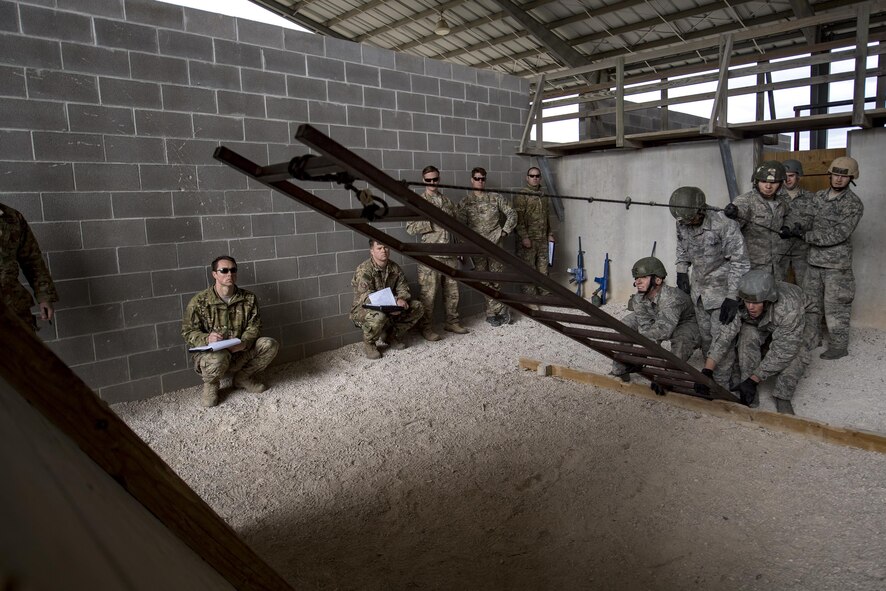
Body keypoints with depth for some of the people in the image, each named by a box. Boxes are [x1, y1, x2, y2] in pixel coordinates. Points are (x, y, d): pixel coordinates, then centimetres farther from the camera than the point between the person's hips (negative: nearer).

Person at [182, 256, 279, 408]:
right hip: (209, 353, -3)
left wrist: (244, 342, -24)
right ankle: (210, 384, -2)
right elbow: (188, 332, -8)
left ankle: (243, 377, 7)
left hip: (240, 352, 4)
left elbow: (254, 326, -2)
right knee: (219, 357, -40)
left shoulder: (249, 298, -1)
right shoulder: (199, 301, -9)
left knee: (270, 345, -19)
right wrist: (207, 339, -30)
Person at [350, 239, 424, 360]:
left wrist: (401, 299, -22)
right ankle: (369, 344, -9)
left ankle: (394, 337, 9)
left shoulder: (394, 268, 3)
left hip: (390, 309, 7)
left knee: (418, 308, -6)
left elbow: (403, 288, 4)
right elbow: (366, 297, -27)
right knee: (379, 316, -41)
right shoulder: (364, 269, -18)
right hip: (363, 310, -6)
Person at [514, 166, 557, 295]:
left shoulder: (544, 195, 15)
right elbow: (518, 218, -14)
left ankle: (544, 294, 21)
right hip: (528, 239, -6)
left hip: (543, 239, 7)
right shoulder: (521, 195, -8)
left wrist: (550, 234, 17)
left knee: (543, 268, 11)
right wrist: (524, 237, -19)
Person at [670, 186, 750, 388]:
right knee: (705, 336, 17)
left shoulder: (724, 225, -26)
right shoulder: (682, 223, -6)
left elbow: (740, 262, -22)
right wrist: (681, 271, 7)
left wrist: (732, 297, -24)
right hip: (698, 288, 7)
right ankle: (710, 375, 33)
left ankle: (722, 384, 6)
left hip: (722, 289, -6)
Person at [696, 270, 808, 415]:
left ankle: (783, 398, -9)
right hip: (758, 332, 2)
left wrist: (753, 380, -41)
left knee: (798, 355, -33)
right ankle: (750, 397, -21)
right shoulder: (740, 304, -32)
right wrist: (707, 371, -39)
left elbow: (784, 350, -39)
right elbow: (725, 335, -31)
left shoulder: (789, 308, -40)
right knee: (748, 334, -30)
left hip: (788, 334, -2)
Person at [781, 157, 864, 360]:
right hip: (814, 261, 6)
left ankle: (839, 346, 14)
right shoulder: (819, 196, 7)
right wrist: (797, 228, -14)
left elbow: (837, 235, -20)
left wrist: (802, 235, -21)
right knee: (811, 302, 16)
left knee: (835, 306, 1)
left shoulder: (853, 204, -12)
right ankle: (811, 339, 30)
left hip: (837, 265, -6)